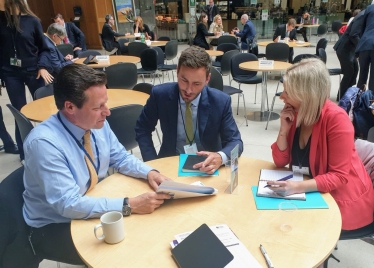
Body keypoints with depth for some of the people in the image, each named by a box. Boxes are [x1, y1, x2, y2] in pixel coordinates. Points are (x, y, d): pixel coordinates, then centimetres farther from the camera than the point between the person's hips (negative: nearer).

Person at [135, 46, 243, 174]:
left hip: (208, 164, 0)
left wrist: (221, 157, -31)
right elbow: (142, 130, 2)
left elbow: (235, 141, -8)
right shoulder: (160, 94, -11)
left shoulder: (221, 102, -13)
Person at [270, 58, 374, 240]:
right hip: (312, 192, 6)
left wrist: (298, 187, -37)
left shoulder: (336, 119, -23)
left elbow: (339, 177, -24)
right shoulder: (295, 114, -5)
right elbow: (280, 162, -4)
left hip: (341, 199, -5)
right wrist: (284, 128, -17)